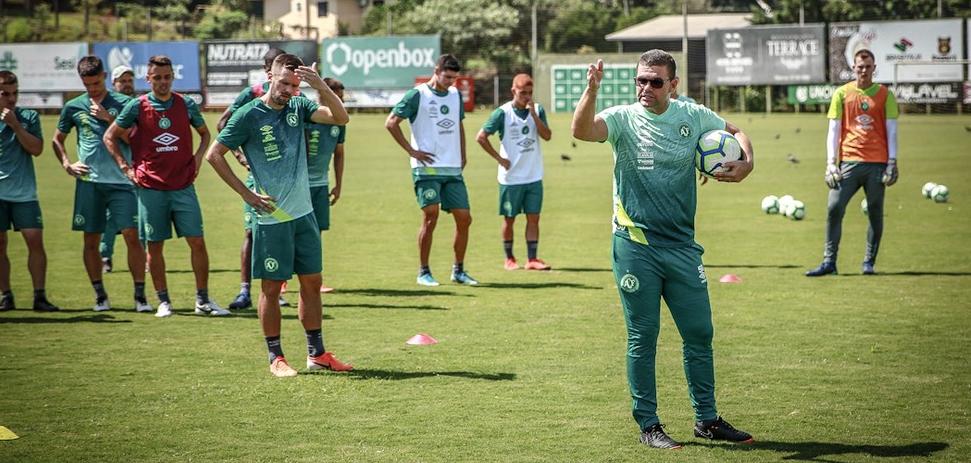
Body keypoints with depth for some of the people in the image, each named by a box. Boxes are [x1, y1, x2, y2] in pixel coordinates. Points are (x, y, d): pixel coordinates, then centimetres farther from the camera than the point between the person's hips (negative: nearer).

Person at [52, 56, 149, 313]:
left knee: (132, 236, -9)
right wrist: (67, 164, 6)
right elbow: (57, 139, 20)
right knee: (91, 240, 4)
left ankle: (140, 296, -4)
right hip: (89, 183, 2)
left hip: (121, 181, -2)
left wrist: (109, 118, -11)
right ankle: (100, 295, 16)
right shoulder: (73, 107, 8)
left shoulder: (123, 103, 3)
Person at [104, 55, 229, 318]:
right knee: (155, 245, 3)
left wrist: (197, 159, 6)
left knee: (197, 242, -3)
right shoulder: (137, 107, -1)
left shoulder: (186, 105, 4)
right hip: (150, 187, -1)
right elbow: (109, 138, 8)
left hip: (183, 186, 1)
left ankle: (203, 300, 6)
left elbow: (204, 133, 21)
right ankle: (163, 301, 13)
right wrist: (126, 168, 2)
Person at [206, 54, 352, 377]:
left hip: (304, 213, 6)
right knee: (271, 287, 1)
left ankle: (316, 353, 19)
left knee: (312, 283, 10)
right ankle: (276, 358, 10)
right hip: (271, 217, -6)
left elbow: (340, 117, -5)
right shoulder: (249, 115, -9)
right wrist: (246, 194, -9)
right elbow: (214, 154, -6)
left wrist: (321, 87, -21)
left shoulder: (298, 107, 6)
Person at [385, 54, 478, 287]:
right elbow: (391, 123, -7)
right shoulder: (418, 95, -6)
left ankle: (459, 270, 15)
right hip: (427, 168, -6)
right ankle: (424, 272, 0)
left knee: (464, 218, 3)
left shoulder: (456, 95, 13)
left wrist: (463, 156, 15)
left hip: (453, 169, 6)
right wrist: (412, 151, -10)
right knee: (430, 217, -10)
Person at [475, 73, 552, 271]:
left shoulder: (538, 111, 3)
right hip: (511, 178, -3)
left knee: (533, 217, 0)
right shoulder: (503, 113, -7)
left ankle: (532, 259, 4)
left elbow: (547, 136, -9)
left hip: (534, 176, 3)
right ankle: (509, 258, 18)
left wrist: (533, 113, -17)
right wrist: (499, 158, -8)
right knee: (509, 219, 6)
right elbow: (481, 137, -7)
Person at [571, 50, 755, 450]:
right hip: (635, 246, -3)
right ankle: (648, 425, 11)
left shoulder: (693, 117, 5)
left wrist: (746, 163, 2)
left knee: (699, 333, 7)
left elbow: (735, 132, 22)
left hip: (681, 245, 4)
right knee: (643, 337, 2)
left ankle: (707, 419, 20)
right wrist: (592, 88, -41)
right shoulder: (623, 119, -5)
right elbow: (582, 130, -25)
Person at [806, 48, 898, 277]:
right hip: (848, 161, 0)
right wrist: (831, 163, -3)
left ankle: (869, 262, 12)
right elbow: (833, 130, 6)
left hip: (877, 163, 0)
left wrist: (892, 163, -1)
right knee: (834, 207, -11)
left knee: (875, 213, 3)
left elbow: (891, 130, 6)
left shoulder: (885, 94, 8)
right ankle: (829, 262, -6)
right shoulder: (842, 93, 8)